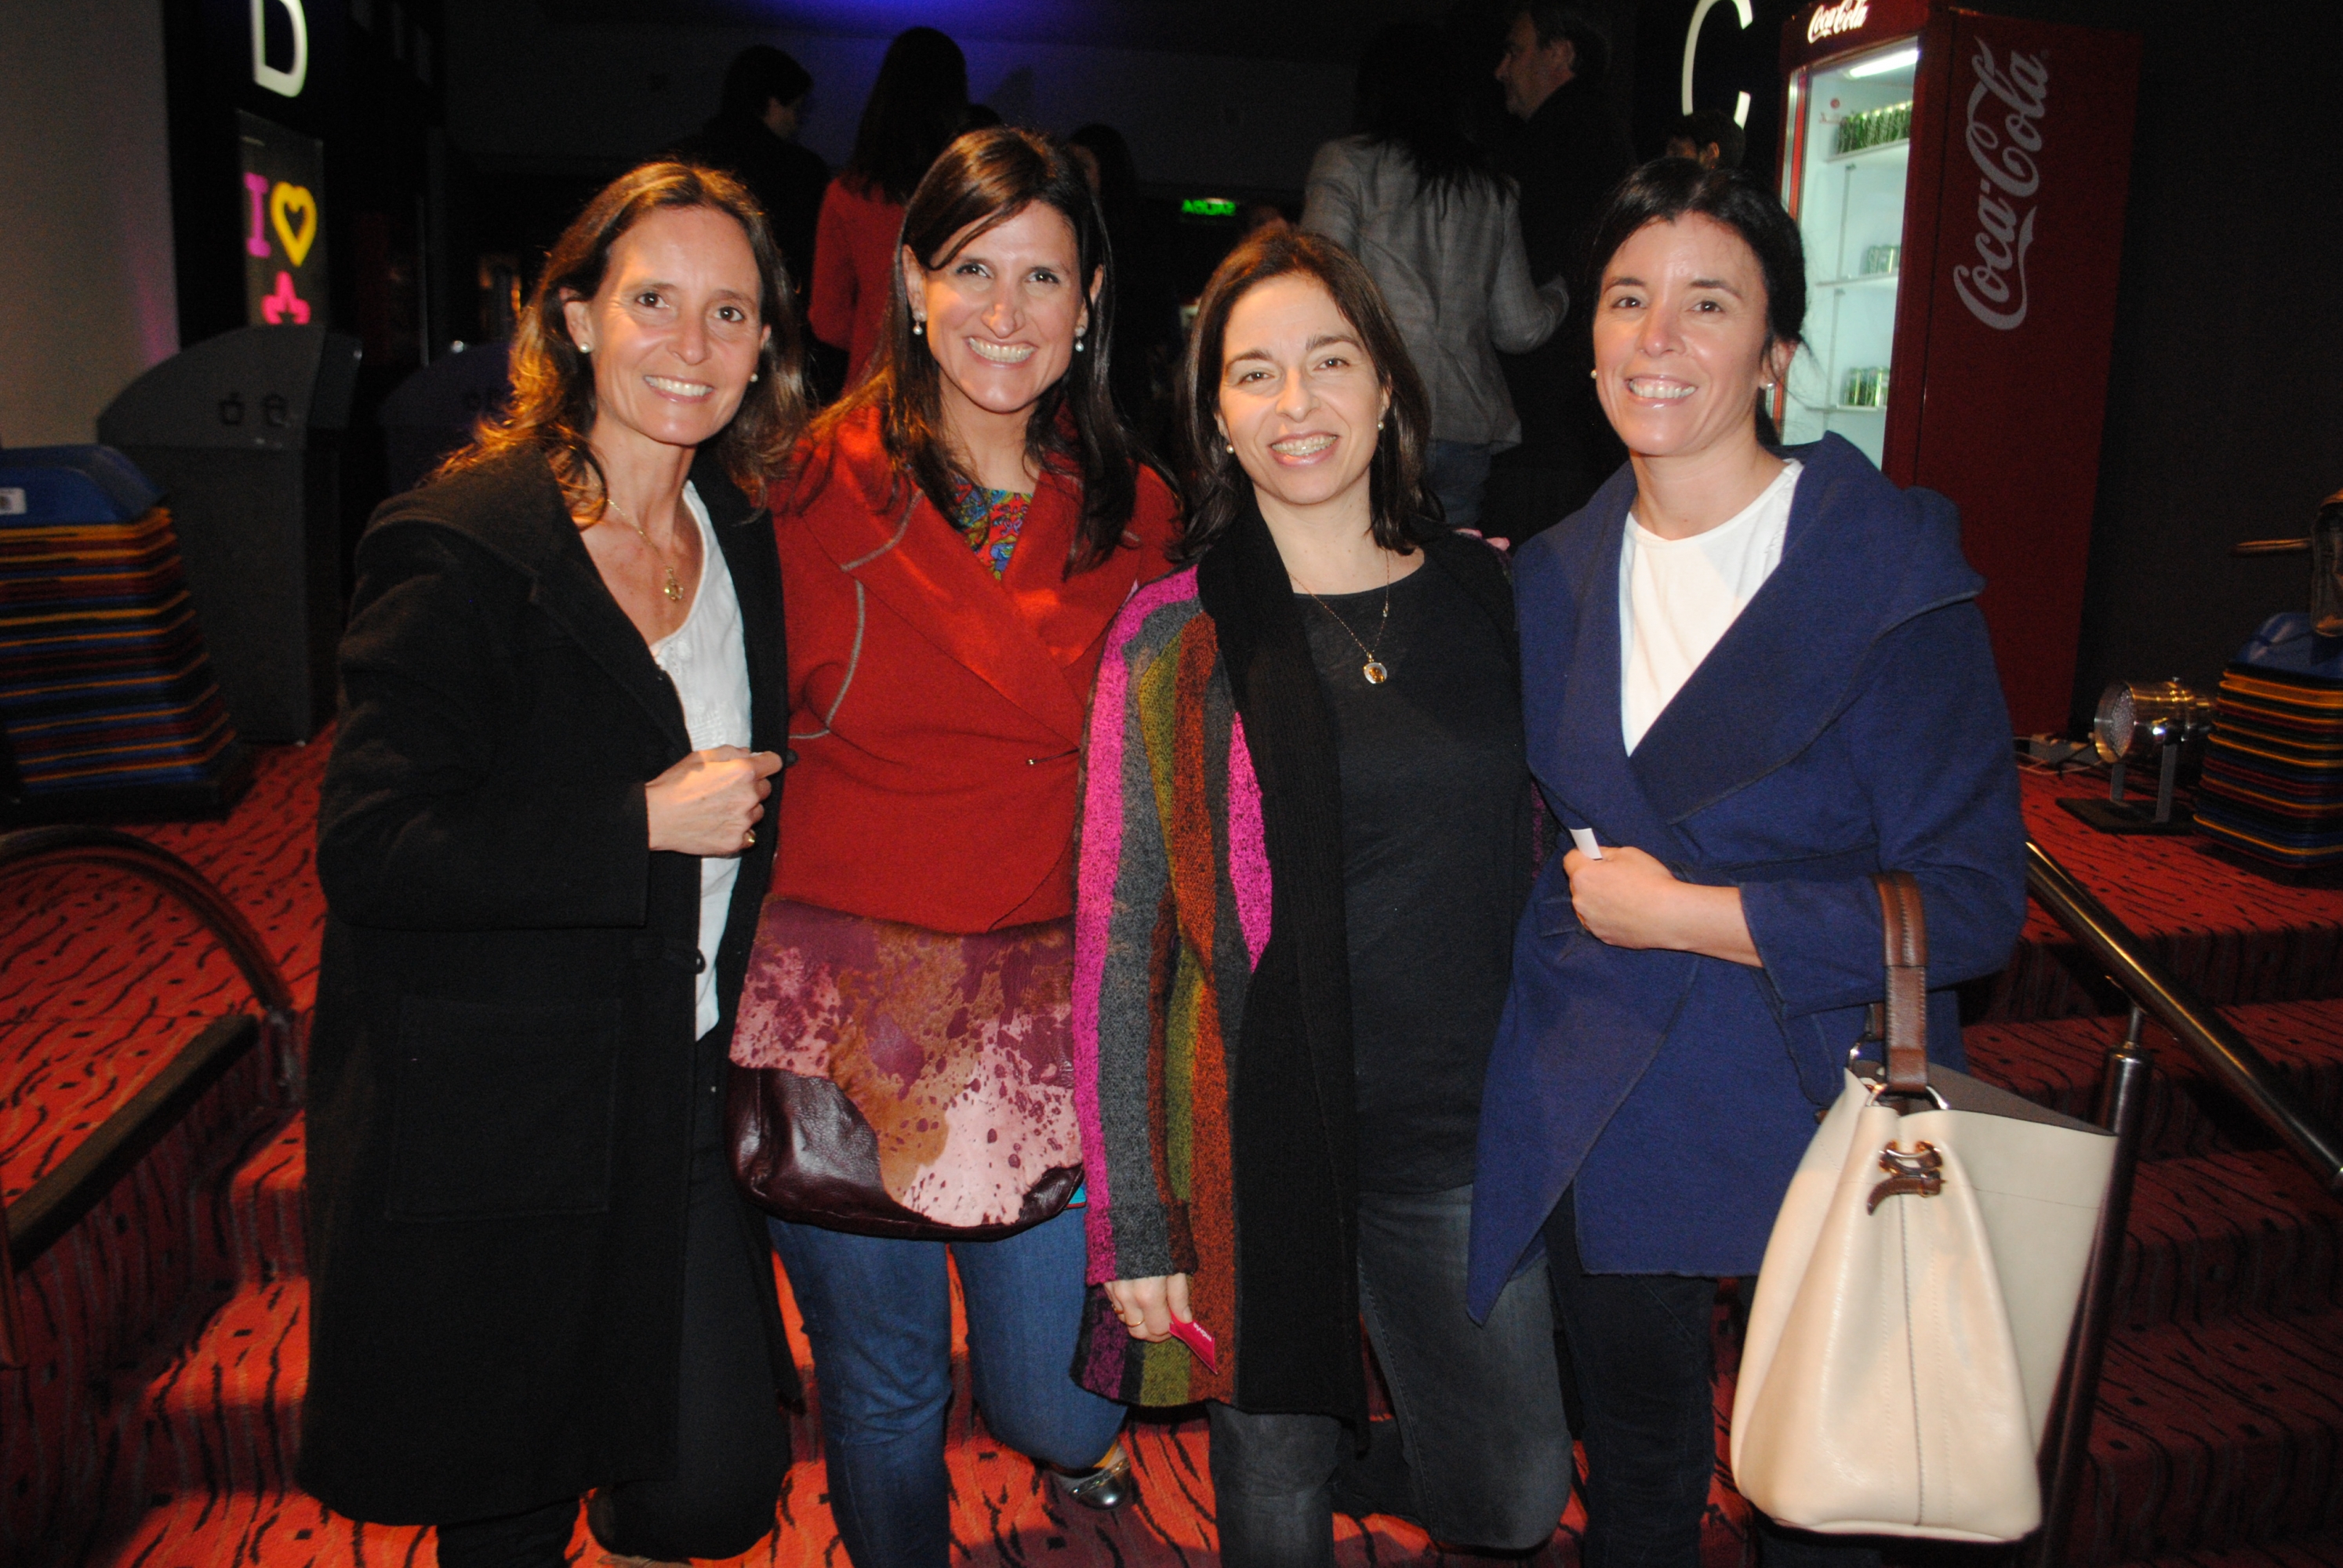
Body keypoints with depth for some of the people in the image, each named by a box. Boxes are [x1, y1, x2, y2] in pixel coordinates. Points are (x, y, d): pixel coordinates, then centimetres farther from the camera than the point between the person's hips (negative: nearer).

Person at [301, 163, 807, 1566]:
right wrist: (644, 824, -20)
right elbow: (370, 852, -19)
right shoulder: (459, 550, -14)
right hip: (495, 1129, -5)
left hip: (682, 1106, 5)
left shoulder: (744, 542, 7)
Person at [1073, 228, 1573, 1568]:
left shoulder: (1492, 598, 1)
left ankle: (1343, 1459, 43)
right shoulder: (1171, 642, -8)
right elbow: (1118, 943, -7)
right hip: (1255, 1149, -2)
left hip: (1460, 1147, 3)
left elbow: (1535, 859, 10)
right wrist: (1131, 1223, -8)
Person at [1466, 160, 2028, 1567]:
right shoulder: (1554, 577, 3)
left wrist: (1683, 912, -18)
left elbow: (1974, 903, -16)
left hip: (1826, 1130, -3)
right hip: (1601, 1129, 4)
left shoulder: (1894, 568, -12)